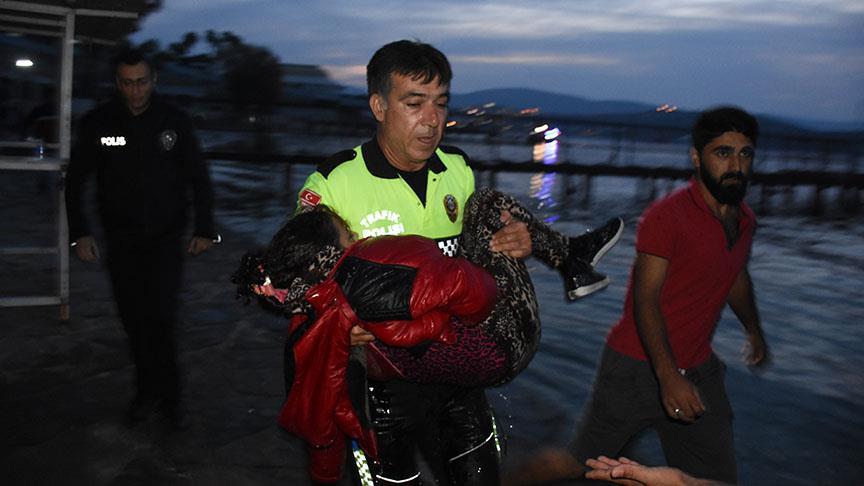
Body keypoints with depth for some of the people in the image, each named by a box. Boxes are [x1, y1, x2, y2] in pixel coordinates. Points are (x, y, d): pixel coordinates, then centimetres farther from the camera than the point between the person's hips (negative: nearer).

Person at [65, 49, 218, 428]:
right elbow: (75, 181, 8)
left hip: (165, 239, -1)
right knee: (134, 319, 4)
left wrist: (204, 229, 1)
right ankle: (151, 392, 19)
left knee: (161, 317, -9)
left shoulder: (174, 122, -1)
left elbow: (199, 179, 6)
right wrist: (80, 233, 1)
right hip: (121, 240, 2)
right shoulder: (98, 123, 0)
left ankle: (164, 394, 7)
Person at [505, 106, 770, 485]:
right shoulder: (666, 216, -17)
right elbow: (645, 299, -22)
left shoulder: (744, 220, 7)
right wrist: (668, 376, -31)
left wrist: (754, 331, 40)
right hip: (640, 367, -7)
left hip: (699, 372, 7)